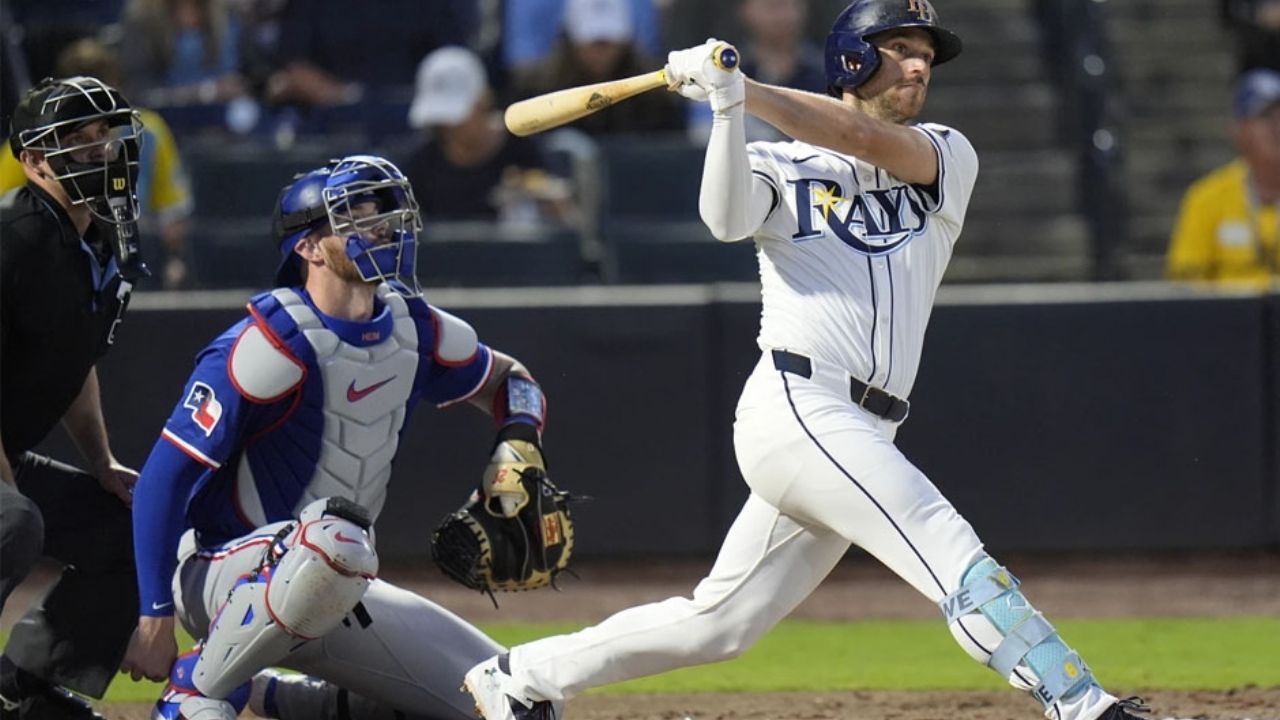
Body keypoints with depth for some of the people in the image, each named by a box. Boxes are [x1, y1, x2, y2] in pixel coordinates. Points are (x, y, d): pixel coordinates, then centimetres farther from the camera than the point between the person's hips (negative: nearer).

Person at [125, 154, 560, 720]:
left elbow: (509, 380, 22)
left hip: (337, 590, 8)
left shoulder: (414, 330, 3)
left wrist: (517, 449, -1)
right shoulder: (272, 344, -19)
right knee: (335, 540, -41)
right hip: (226, 572, -8)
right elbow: (165, 476, -20)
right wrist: (156, 616, -23)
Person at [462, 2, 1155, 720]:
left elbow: (868, 140, -4)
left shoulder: (947, 157, 16)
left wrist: (741, 88, -7)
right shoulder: (779, 168, 9)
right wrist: (727, 101, -22)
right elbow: (727, 218, -13)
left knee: (720, 621, 10)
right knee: (955, 558, -18)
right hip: (798, 409, -5)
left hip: (860, 439, 5)